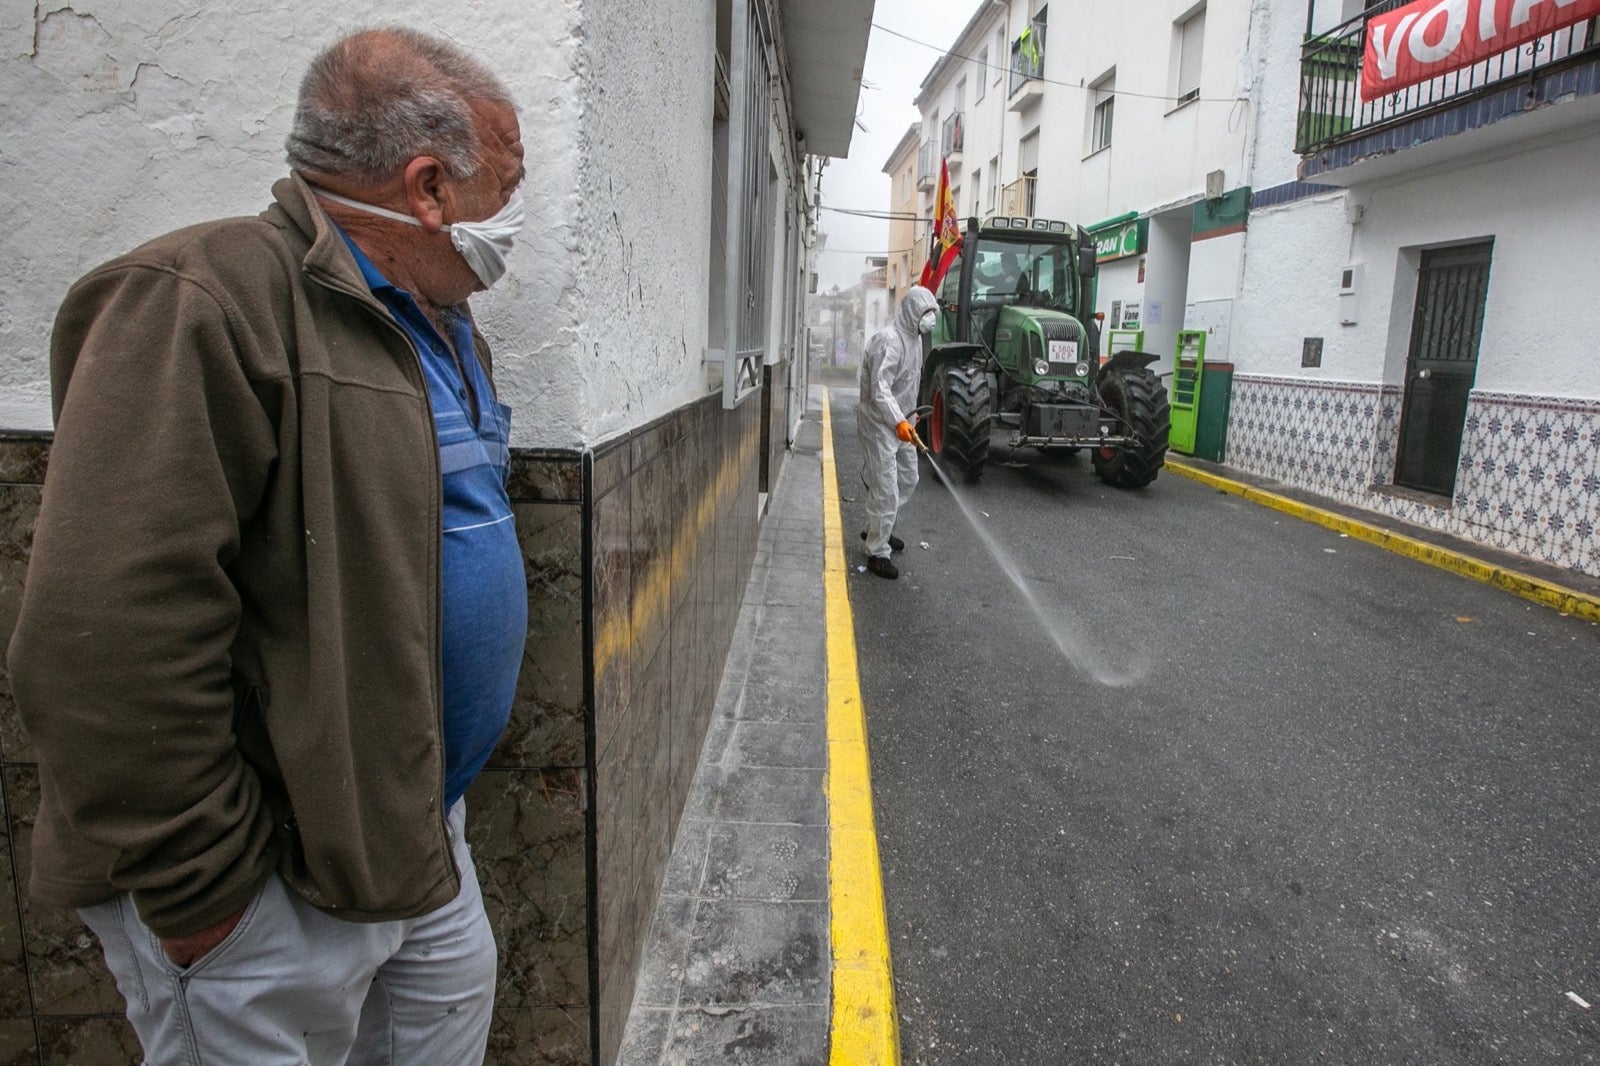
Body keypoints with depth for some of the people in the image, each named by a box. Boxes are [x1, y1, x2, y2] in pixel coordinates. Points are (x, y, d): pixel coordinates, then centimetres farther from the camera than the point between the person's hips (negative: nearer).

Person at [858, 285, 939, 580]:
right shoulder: (889, 340, -22)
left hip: (900, 422, 10)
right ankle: (878, 553, 2)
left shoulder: (915, 338, 10)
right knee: (886, 490, -9)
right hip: (879, 423, -10)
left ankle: (876, 530, 38)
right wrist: (898, 421, -42)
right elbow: (879, 389, -31)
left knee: (907, 478, 21)